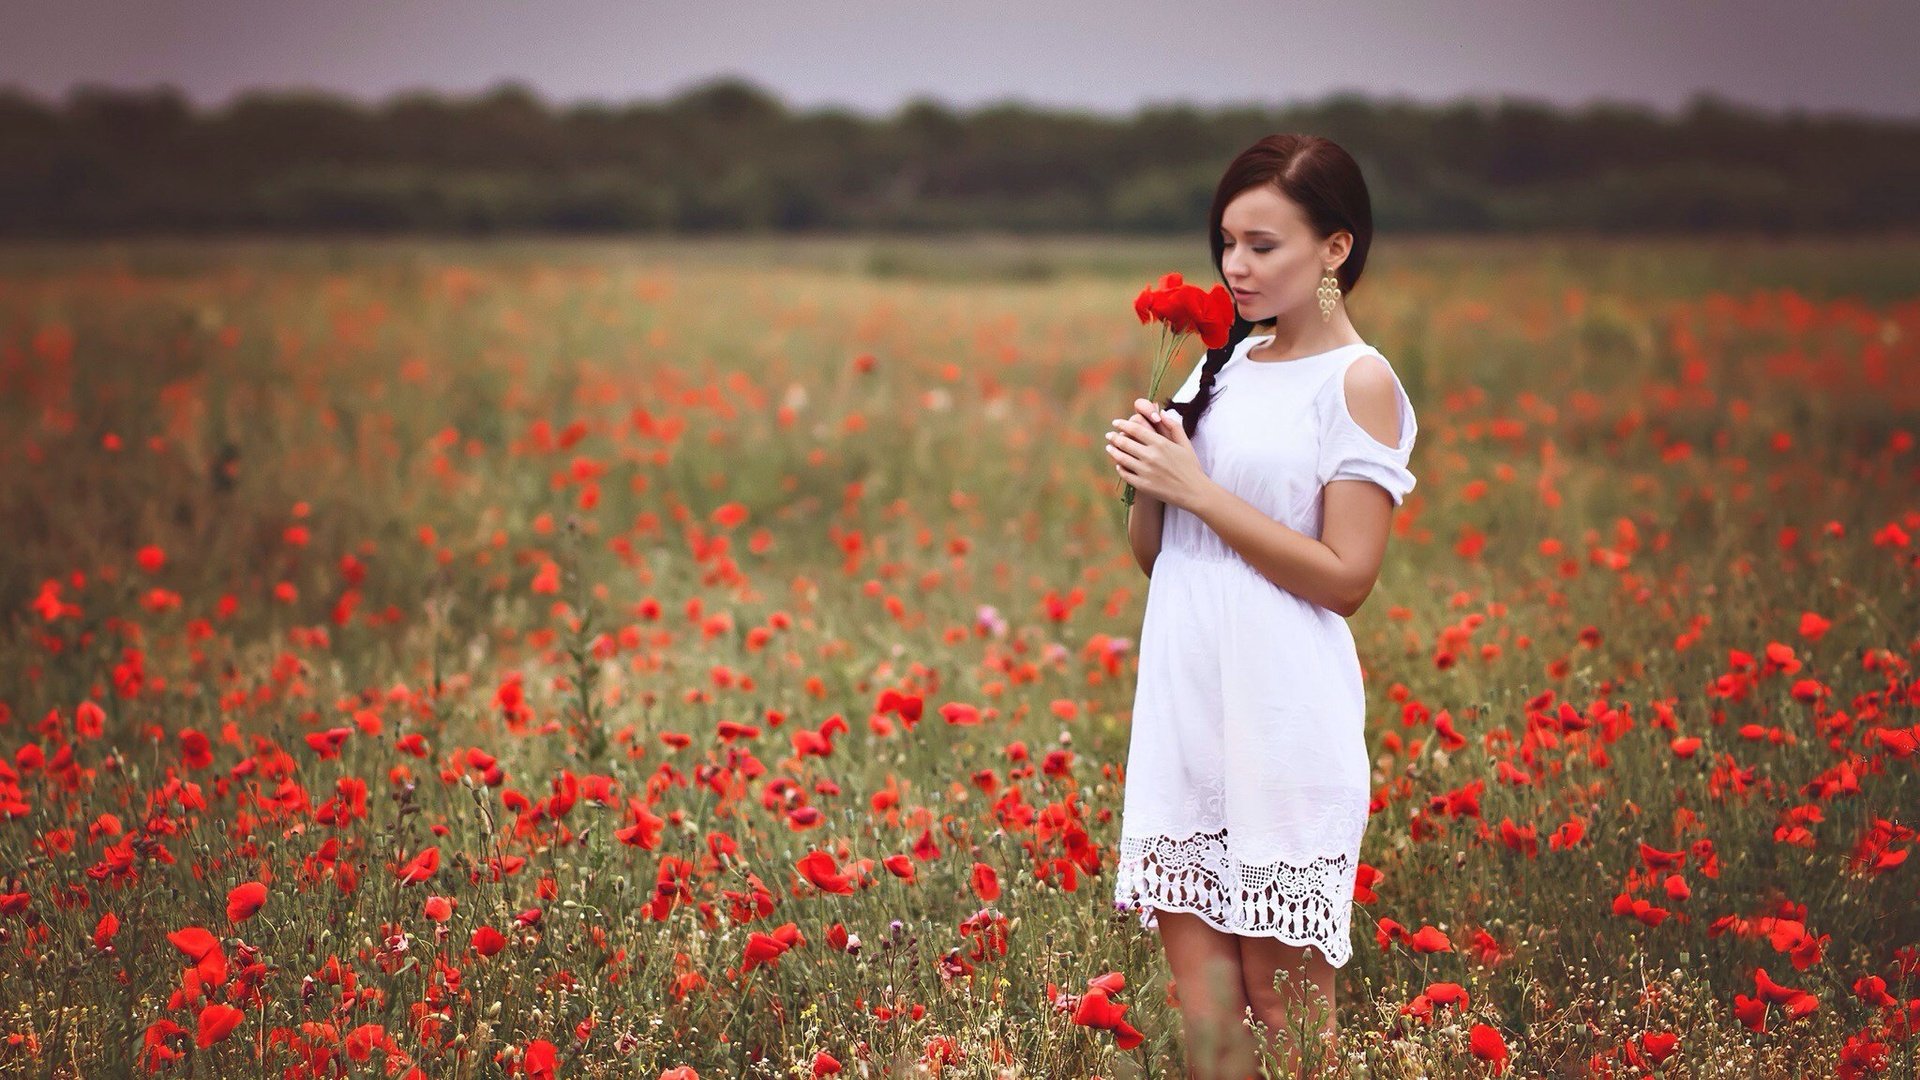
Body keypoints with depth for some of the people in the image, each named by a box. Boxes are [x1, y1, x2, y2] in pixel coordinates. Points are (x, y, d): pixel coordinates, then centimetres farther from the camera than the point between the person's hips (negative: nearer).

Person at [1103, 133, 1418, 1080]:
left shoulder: (1358, 381, -6)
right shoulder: (1224, 365, 12)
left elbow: (1345, 577, -14)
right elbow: (1151, 552, 14)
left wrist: (1198, 489, -15)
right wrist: (1147, 473, -7)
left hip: (1282, 725, -6)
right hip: (1186, 712, 6)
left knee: (1283, 997, 1)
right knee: (1198, 985, 6)